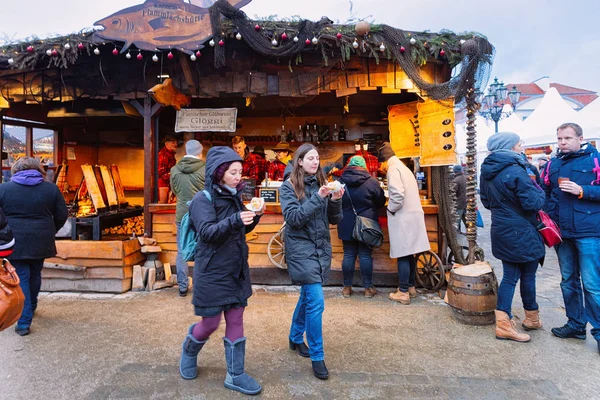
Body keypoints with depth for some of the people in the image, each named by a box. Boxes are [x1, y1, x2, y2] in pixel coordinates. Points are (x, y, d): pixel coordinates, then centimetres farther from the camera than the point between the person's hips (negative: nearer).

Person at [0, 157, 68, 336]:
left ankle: (24, 321, 1)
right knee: (35, 275, 19)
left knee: (21, 278, 3)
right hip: (41, 241, 2)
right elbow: (62, 215, 1)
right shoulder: (51, 188, 1)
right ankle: (31, 309, 37)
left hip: (15, 242, -2)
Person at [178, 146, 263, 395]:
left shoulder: (234, 196, 7)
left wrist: (254, 217, -5)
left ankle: (235, 375, 24)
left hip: (237, 271, 6)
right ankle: (189, 351, 41)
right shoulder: (203, 199, -13)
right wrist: (235, 220, -37)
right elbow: (207, 233, -23)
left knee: (236, 321, 10)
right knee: (210, 323, 8)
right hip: (212, 273, -6)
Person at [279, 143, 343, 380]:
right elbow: (293, 218, -18)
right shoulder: (289, 187, -7)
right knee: (316, 302, -9)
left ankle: (295, 338, 40)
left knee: (307, 296, 18)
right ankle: (317, 357, 8)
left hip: (321, 247, 6)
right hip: (301, 248, -6)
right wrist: (317, 198, -24)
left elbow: (334, 219, 6)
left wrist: (335, 200, -13)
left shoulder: (321, 184, 7)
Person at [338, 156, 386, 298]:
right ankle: (368, 288, 14)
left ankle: (347, 287, 16)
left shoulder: (341, 181, -2)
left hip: (347, 226, 2)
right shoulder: (371, 181, -9)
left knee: (349, 255, 8)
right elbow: (381, 202, 3)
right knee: (366, 255, 5)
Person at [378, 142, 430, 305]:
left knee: (403, 256, -3)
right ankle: (411, 287, 25)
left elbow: (398, 194, -24)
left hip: (402, 218, -9)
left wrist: (390, 209, -9)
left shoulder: (393, 169, -10)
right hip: (412, 215, 9)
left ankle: (403, 292, 5)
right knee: (409, 254, 15)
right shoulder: (404, 168, 19)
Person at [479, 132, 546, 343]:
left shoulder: (487, 172, 6)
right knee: (528, 276, 12)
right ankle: (532, 318, 31)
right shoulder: (515, 171, -20)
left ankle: (503, 324, 10)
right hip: (522, 233, -7)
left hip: (502, 231, 7)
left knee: (510, 276, 11)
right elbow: (534, 203, -18)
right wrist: (539, 189, 0)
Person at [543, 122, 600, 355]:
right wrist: (548, 219, 4)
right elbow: (545, 193, 15)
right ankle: (576, 325, 26)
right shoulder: (553, 164, 11)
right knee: (569, 281, 13)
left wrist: (581, 191, -18)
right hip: (562, 232, 5)